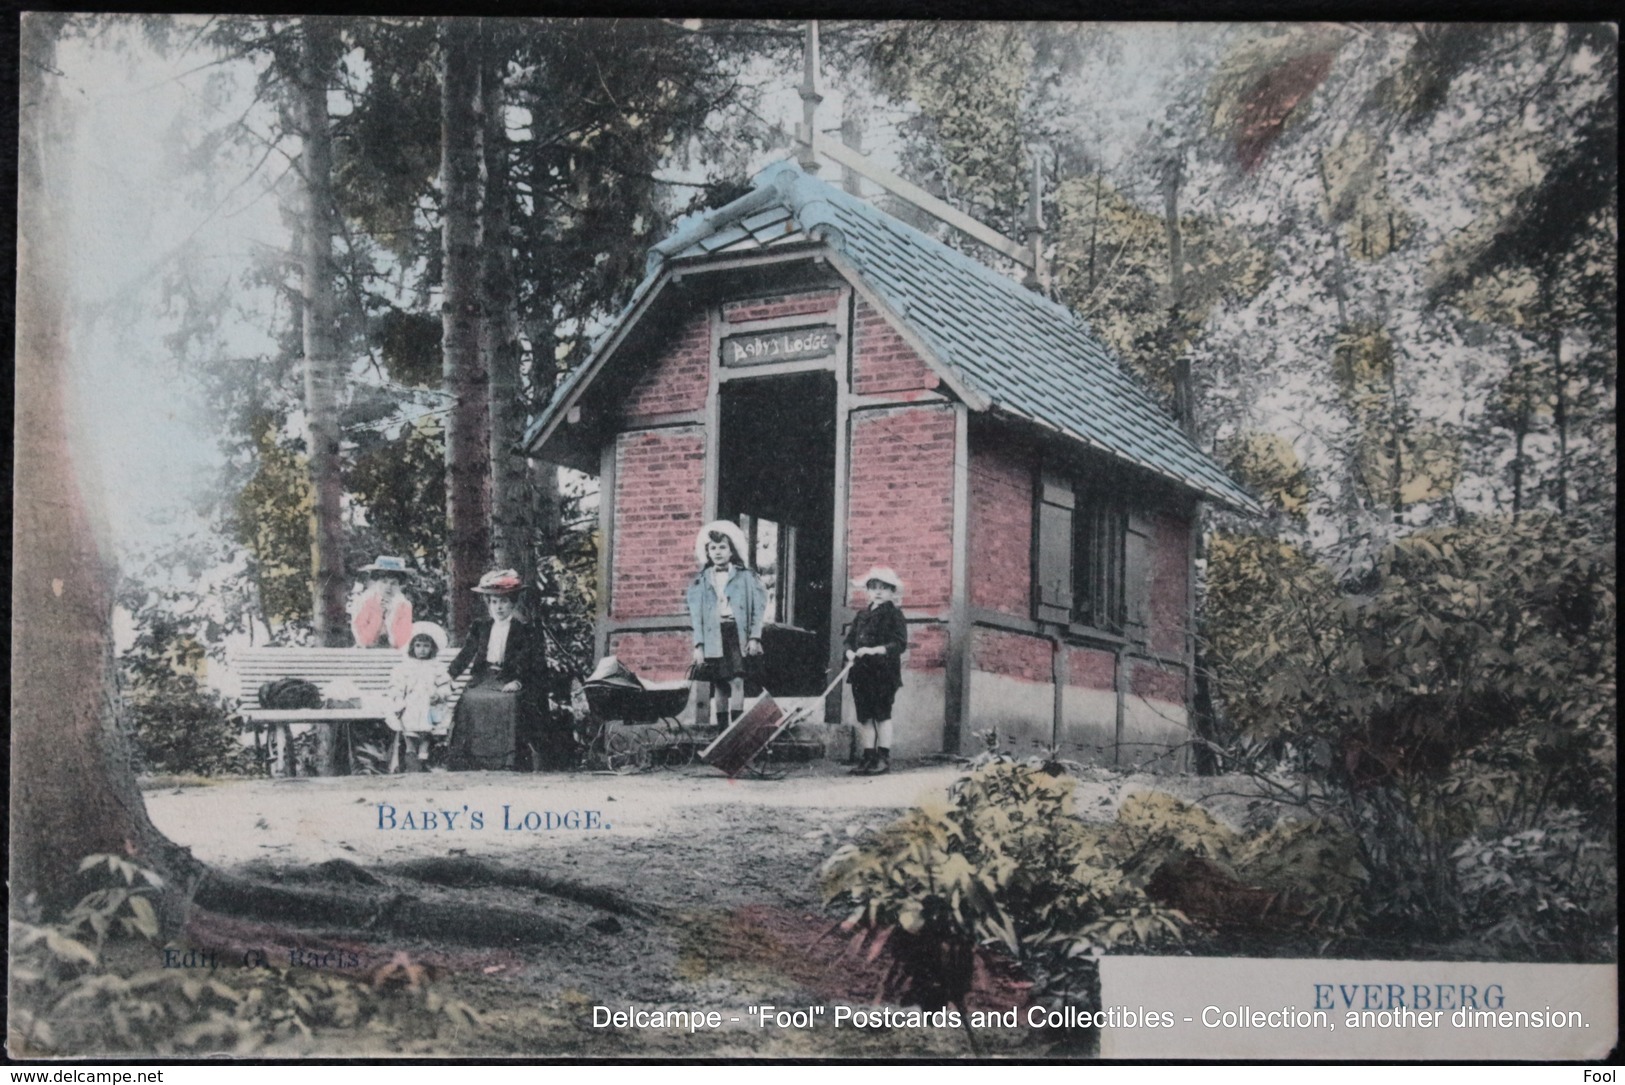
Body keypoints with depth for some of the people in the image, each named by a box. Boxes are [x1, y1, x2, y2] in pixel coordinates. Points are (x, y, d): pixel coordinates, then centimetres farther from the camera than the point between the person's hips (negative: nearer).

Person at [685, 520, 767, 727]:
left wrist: (754, 637, -7)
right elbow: (695, 614, 8)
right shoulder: (700, 581, 13)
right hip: (713, 636, 2)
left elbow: (758, 608, 3)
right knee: (718, 685, 3)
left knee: (736, 680, -14)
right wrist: (698, 645, -2)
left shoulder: (745, 576, 8)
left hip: (737, 634, -2)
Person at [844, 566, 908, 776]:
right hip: (862, 671, 6)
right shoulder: (862, 616, 17)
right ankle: (868, 756, 12)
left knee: (882, 715, -3)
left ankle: (884, 758, 1)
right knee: (864, 717, 7)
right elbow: (849, 639, 16)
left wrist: (875, 650, -21)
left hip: (884, 672, -6)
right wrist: (851, 652, -6)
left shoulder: (893, 615, -3)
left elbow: (900, 643, -12)